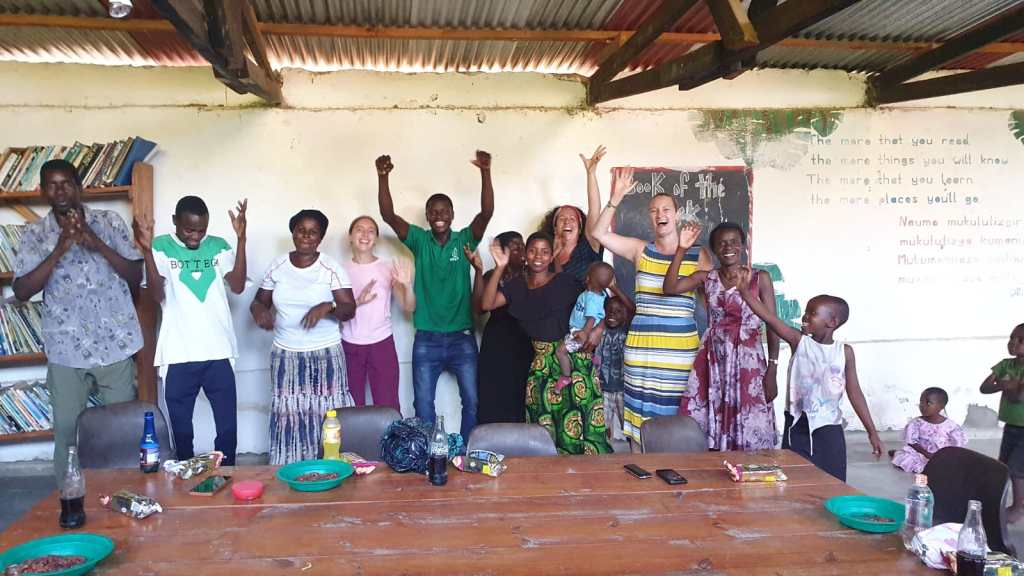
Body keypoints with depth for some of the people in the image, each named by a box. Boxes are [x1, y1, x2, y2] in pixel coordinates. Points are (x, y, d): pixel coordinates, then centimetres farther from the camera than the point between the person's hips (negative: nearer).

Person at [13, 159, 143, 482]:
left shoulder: (109, 222, 1)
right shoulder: (35, 233, 1)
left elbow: (136, 277, -1)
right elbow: (21, 292, -6)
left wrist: (98, 244, -15)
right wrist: (60, 249, -16)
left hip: (114, 343, 0)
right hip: (66, 348, 0)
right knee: (66, 430, 6)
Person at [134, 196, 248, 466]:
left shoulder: (219, 246, 6)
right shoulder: (161, 246, -1)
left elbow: (238, 286, -8)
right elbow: (157, 296, -11)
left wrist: (241, 239, -15)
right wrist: (147, 250, -21)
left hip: (219, 352, 2)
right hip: (179, 355, -1)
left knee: (228, 427, 8)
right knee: (181, 429, 10)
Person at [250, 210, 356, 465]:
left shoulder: (331, 268, -5)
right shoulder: (278, 266, 4)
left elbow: (350, 309, -8)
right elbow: (259, 301, 12)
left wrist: (327, 307, -29)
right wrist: (259, 311, -12)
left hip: (325, 355, -2)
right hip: (285, 355, 3)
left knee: (326, 416, -3)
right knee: (288, 417, 3)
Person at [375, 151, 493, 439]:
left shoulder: (465, 240, -1)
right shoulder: (419, 240, 0)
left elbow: (487, 212, -17)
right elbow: (389, 215, -12)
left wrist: (485, 172, -31)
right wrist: (383, 177, -26)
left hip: (462, 337, 0)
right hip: (426, 339, 0)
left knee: (473, 401, 5)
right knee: (423, 404, 6)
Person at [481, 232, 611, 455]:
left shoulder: (565, 282, 1)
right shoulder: (517, 286, 11)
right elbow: (487, 304, -2)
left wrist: (597, 330, -14)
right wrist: (500, 268, -9)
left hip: (573, 355, -3)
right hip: (540, 360, 3)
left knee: (579, 417, -7)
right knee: (545, 418, 2)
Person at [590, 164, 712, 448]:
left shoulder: (698, 255, 4)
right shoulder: (640, 250, 6)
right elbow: (599, 233, -4)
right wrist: (616, 198, -12)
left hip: (681, 347, -1)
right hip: (641, 346, 1)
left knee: (674, 416, 3)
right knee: (639, 413, 4)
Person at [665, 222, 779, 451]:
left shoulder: (760, 279, -1)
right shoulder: (706, 277, 6)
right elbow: (669, 288, -9)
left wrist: (772, 371, -7)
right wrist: (682, 249, -12)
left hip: (747, 362, -2)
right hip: (712, 361, 2)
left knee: (749, 432, 0)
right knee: (708, 427, 4)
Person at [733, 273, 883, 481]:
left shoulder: (845, 351, -1)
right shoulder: (799, 341, -2)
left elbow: (855, 393, 2)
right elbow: (769, 318, -13)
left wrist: (872, 431, 1)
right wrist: (744, 290, -22)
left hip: (828, 427, 0)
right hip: (797, 425, 0)